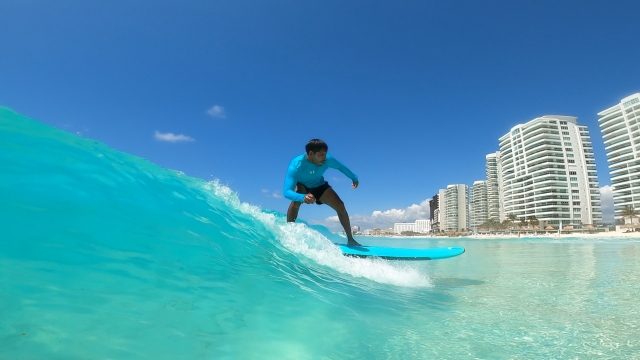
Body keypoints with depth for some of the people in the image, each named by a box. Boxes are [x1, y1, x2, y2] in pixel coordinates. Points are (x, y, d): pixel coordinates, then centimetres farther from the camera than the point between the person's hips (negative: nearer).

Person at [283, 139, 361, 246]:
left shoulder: (327, 160, -31)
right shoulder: (296, 165, -41)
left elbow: (341, 167, -7)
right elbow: (286, 191, -49)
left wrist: (354, 178, 8)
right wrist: (303, 197, -69)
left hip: (319, 185, 3)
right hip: (301, 185, -3)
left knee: (340, 206, -7)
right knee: (296, 201, -37)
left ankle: (350, 239, 8)